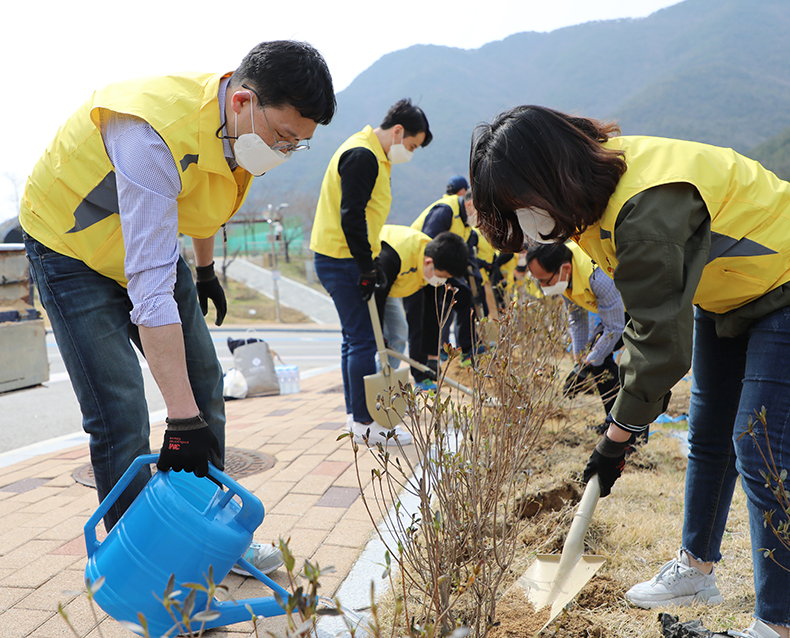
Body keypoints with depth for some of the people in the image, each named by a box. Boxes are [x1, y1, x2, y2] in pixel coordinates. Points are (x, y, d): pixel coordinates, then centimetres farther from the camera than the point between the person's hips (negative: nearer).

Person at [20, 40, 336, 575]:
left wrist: (206, 267, 19)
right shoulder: (155, 136, -38)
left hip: (152, 240, 8)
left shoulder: (241, 124, -13)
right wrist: (182, 418, -43)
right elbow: (150, 291, -42)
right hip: (73, 248, -7)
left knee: (203, 386, 6)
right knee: (121, 417, -14)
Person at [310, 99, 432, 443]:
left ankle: (356, 414, 23)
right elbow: (351, 217, -22)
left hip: (344, 260, 11)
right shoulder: (362, 155, -15)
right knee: (363, 340, -7)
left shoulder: (370, 155, 18)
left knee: (355, 337, 14)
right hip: (343, 261, -11)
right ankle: (365, 421, 0)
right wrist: (368, 268, -20)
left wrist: (369, 263, 17)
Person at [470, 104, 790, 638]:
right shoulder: (597, 183, -9)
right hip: (723, 296, 9)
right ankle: (696, 570, 32)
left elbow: (662, 338, -31)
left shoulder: (645, 212, -38)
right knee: (708, 437, 15)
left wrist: (617, 437, -21)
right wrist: (632, 370, -3)